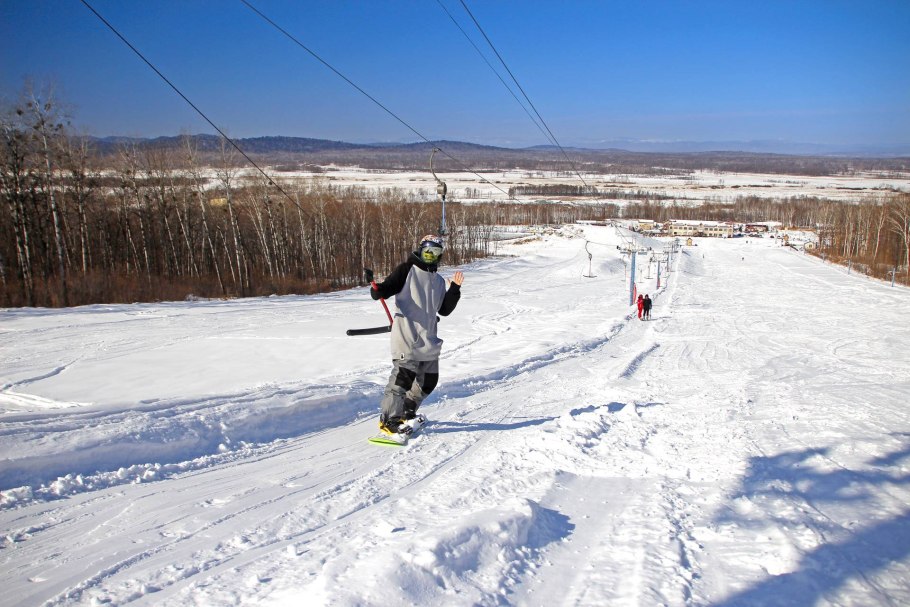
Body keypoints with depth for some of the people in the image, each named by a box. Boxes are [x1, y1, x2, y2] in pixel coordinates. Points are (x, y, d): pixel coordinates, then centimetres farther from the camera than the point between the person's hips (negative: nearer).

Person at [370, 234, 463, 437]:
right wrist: (377, 290, -32)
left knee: (429, 379, 12)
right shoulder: (406, 270, 0)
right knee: (404, 375, -17)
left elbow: (444, 310, 15)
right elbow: (386, 289, -10)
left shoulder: (439, 281, 19)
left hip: (429, 339, 7)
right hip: (407, 336, -7)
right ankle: (388, 419, -6)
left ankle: (407, 413, 31)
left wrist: (455, 289, 5)